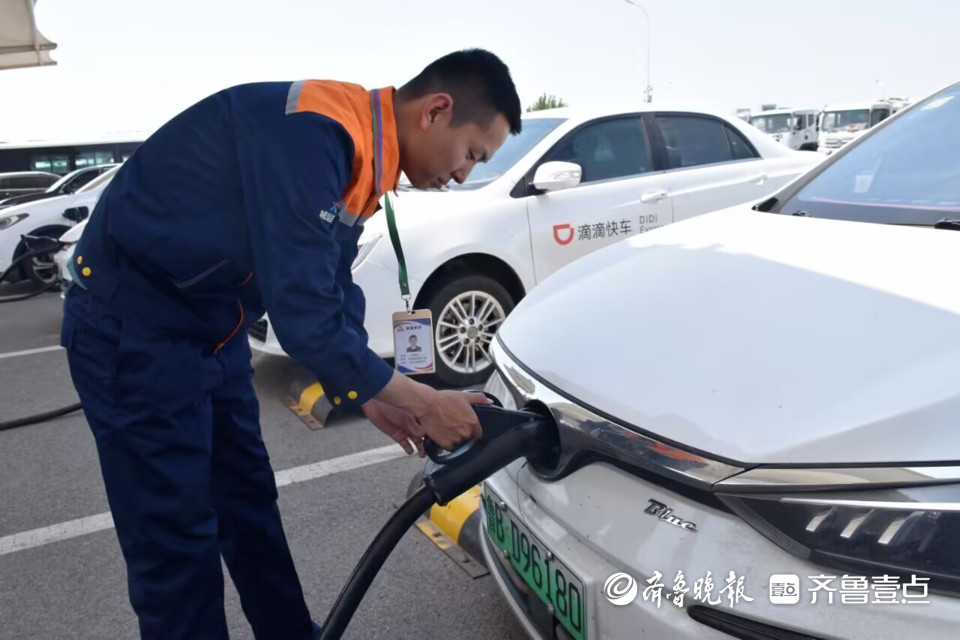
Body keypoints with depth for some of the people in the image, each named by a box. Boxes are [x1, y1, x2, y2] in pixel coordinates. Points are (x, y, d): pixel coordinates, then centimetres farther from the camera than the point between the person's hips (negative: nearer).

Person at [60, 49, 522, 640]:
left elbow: (331, 291, 11)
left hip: (214, 326, 9)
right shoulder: (311, 131, -28)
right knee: (177, 539, 0)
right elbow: (305, 316, -30)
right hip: (134, 330, -9)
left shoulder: (358, 154, 3)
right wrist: (426, 403, -19)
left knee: (251, 504, 17)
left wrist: (372, 398, 7)